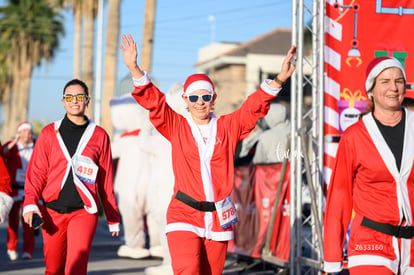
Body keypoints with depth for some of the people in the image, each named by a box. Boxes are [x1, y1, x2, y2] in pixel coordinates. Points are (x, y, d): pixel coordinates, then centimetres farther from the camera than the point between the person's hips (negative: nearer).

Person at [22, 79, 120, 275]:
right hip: (52, 212, 2)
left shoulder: (99, 135, 7)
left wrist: (113, 218, 13)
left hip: (84, 211, -2)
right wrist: (30, 203, -11)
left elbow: (106, 180, 10)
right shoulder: (49, 133, 8)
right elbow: (36, 172, 5)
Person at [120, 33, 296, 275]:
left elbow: (255, 107, 2)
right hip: (184, 217, -2)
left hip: (219, 218, 2)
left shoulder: (228, 128, 9)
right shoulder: (176, 127, 6)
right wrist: (134, 69, -16)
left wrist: (278, 80, -11)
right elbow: (153, 101, -2)